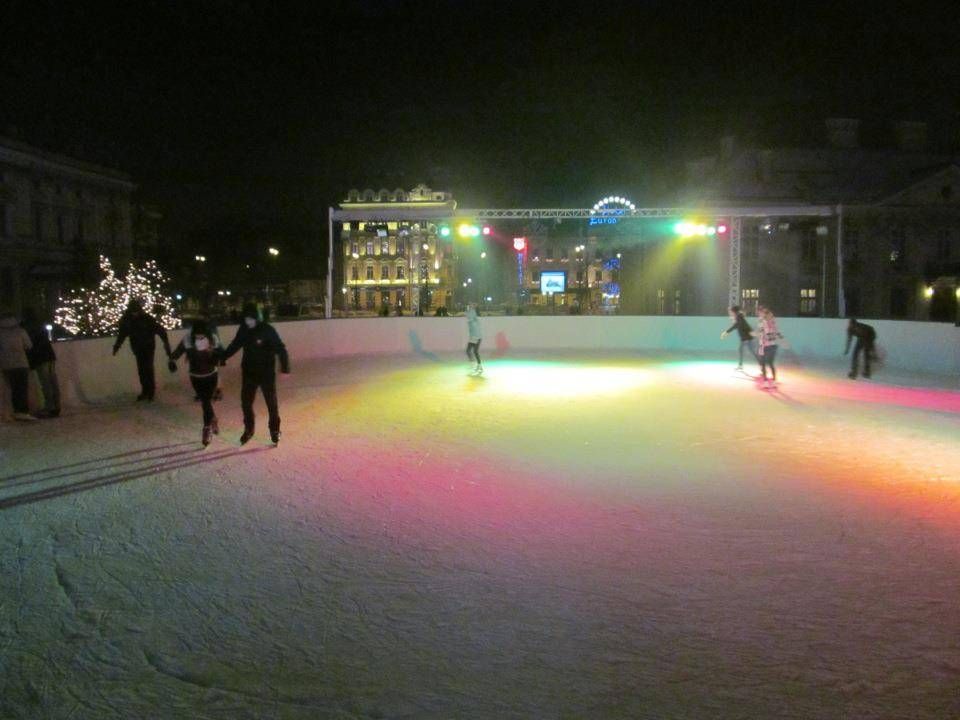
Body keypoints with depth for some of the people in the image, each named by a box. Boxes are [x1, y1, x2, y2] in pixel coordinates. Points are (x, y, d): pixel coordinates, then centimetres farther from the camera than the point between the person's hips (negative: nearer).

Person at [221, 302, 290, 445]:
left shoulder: (267, 330, -17)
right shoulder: (243, 330, -3)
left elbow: (280, 349, -19)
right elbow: (234, 346, 12)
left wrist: (285, 368, -27)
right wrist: (221, 357, 8)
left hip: (267, 373, -4)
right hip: (248, 373, 4)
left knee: (271, 403, 7)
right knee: (245, 402, 9)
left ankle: (275, 431, 24)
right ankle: (248, 430, 28)